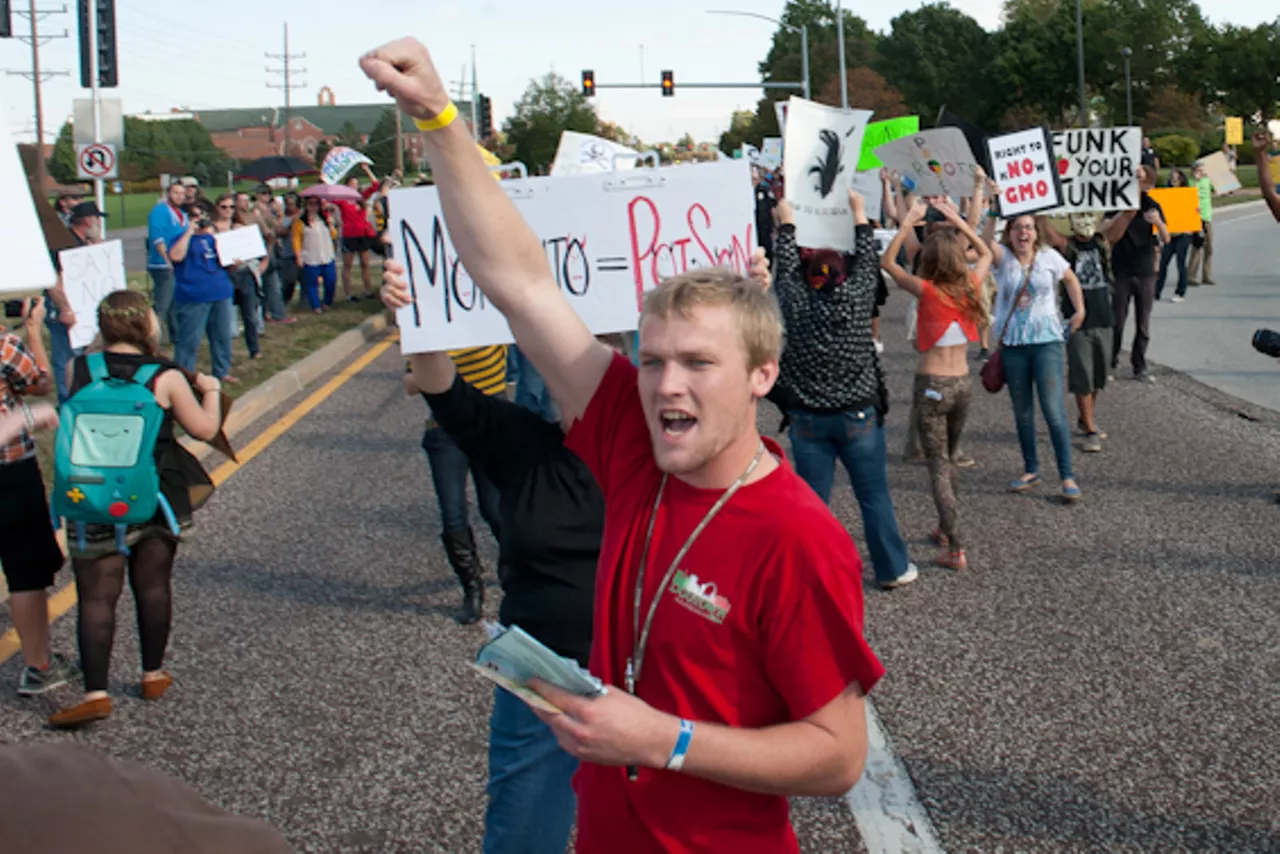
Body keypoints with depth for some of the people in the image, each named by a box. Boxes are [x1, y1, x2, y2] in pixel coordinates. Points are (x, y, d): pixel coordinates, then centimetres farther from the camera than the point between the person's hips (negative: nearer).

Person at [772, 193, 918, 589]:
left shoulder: (795, 303, -7)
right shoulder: (856, 298, -9)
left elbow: (786, 266, 10)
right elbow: (867, 260, 7)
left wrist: (786, 223, 26)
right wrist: (859, 213, 21)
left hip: (807, 419, 1)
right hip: (858, 415, -1)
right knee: (874, 497, 10)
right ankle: (892, 569, 20)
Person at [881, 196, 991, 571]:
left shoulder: (927, 291, -14)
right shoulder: (970, 286, -2)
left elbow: (887, 262, -3)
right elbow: (985, 254, 19)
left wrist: (907, 223, -4)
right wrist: (957, 220, 14)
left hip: (931, 385, -5)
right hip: (962, 382, 5)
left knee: (938, 465, -1)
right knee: (948, 458, 23)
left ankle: (956, 550, -7)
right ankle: (946, 529, 38)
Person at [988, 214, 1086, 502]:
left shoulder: (1048, 257, 1)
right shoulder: (1003, 256, -1)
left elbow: (1070, 279, 18)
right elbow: (984, 241, -22)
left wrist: (1080, 310, 12)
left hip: (1046, 341, -1)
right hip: (1012, 344, 2)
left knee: (1053, 410, -8)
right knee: (1022, 412, 10)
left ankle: (1067, 475, -3)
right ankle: (1031, 470, 23)